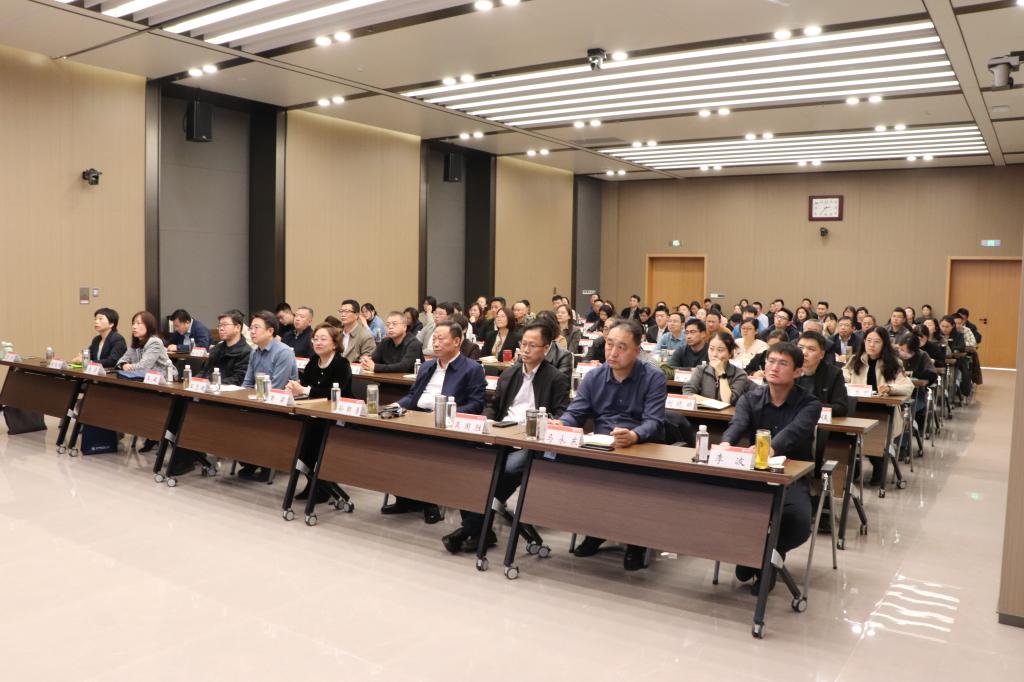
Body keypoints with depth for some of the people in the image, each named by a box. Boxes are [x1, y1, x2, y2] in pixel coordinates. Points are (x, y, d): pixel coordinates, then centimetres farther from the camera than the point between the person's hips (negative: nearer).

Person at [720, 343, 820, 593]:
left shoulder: (809, 404, -3)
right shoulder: (750, 398, 6)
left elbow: (793, 432, -26)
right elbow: (738, 424, -16)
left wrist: (770, 448, -50)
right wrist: (726, 443, -42)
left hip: (792, 476, -2)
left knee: (799, 524, -31)